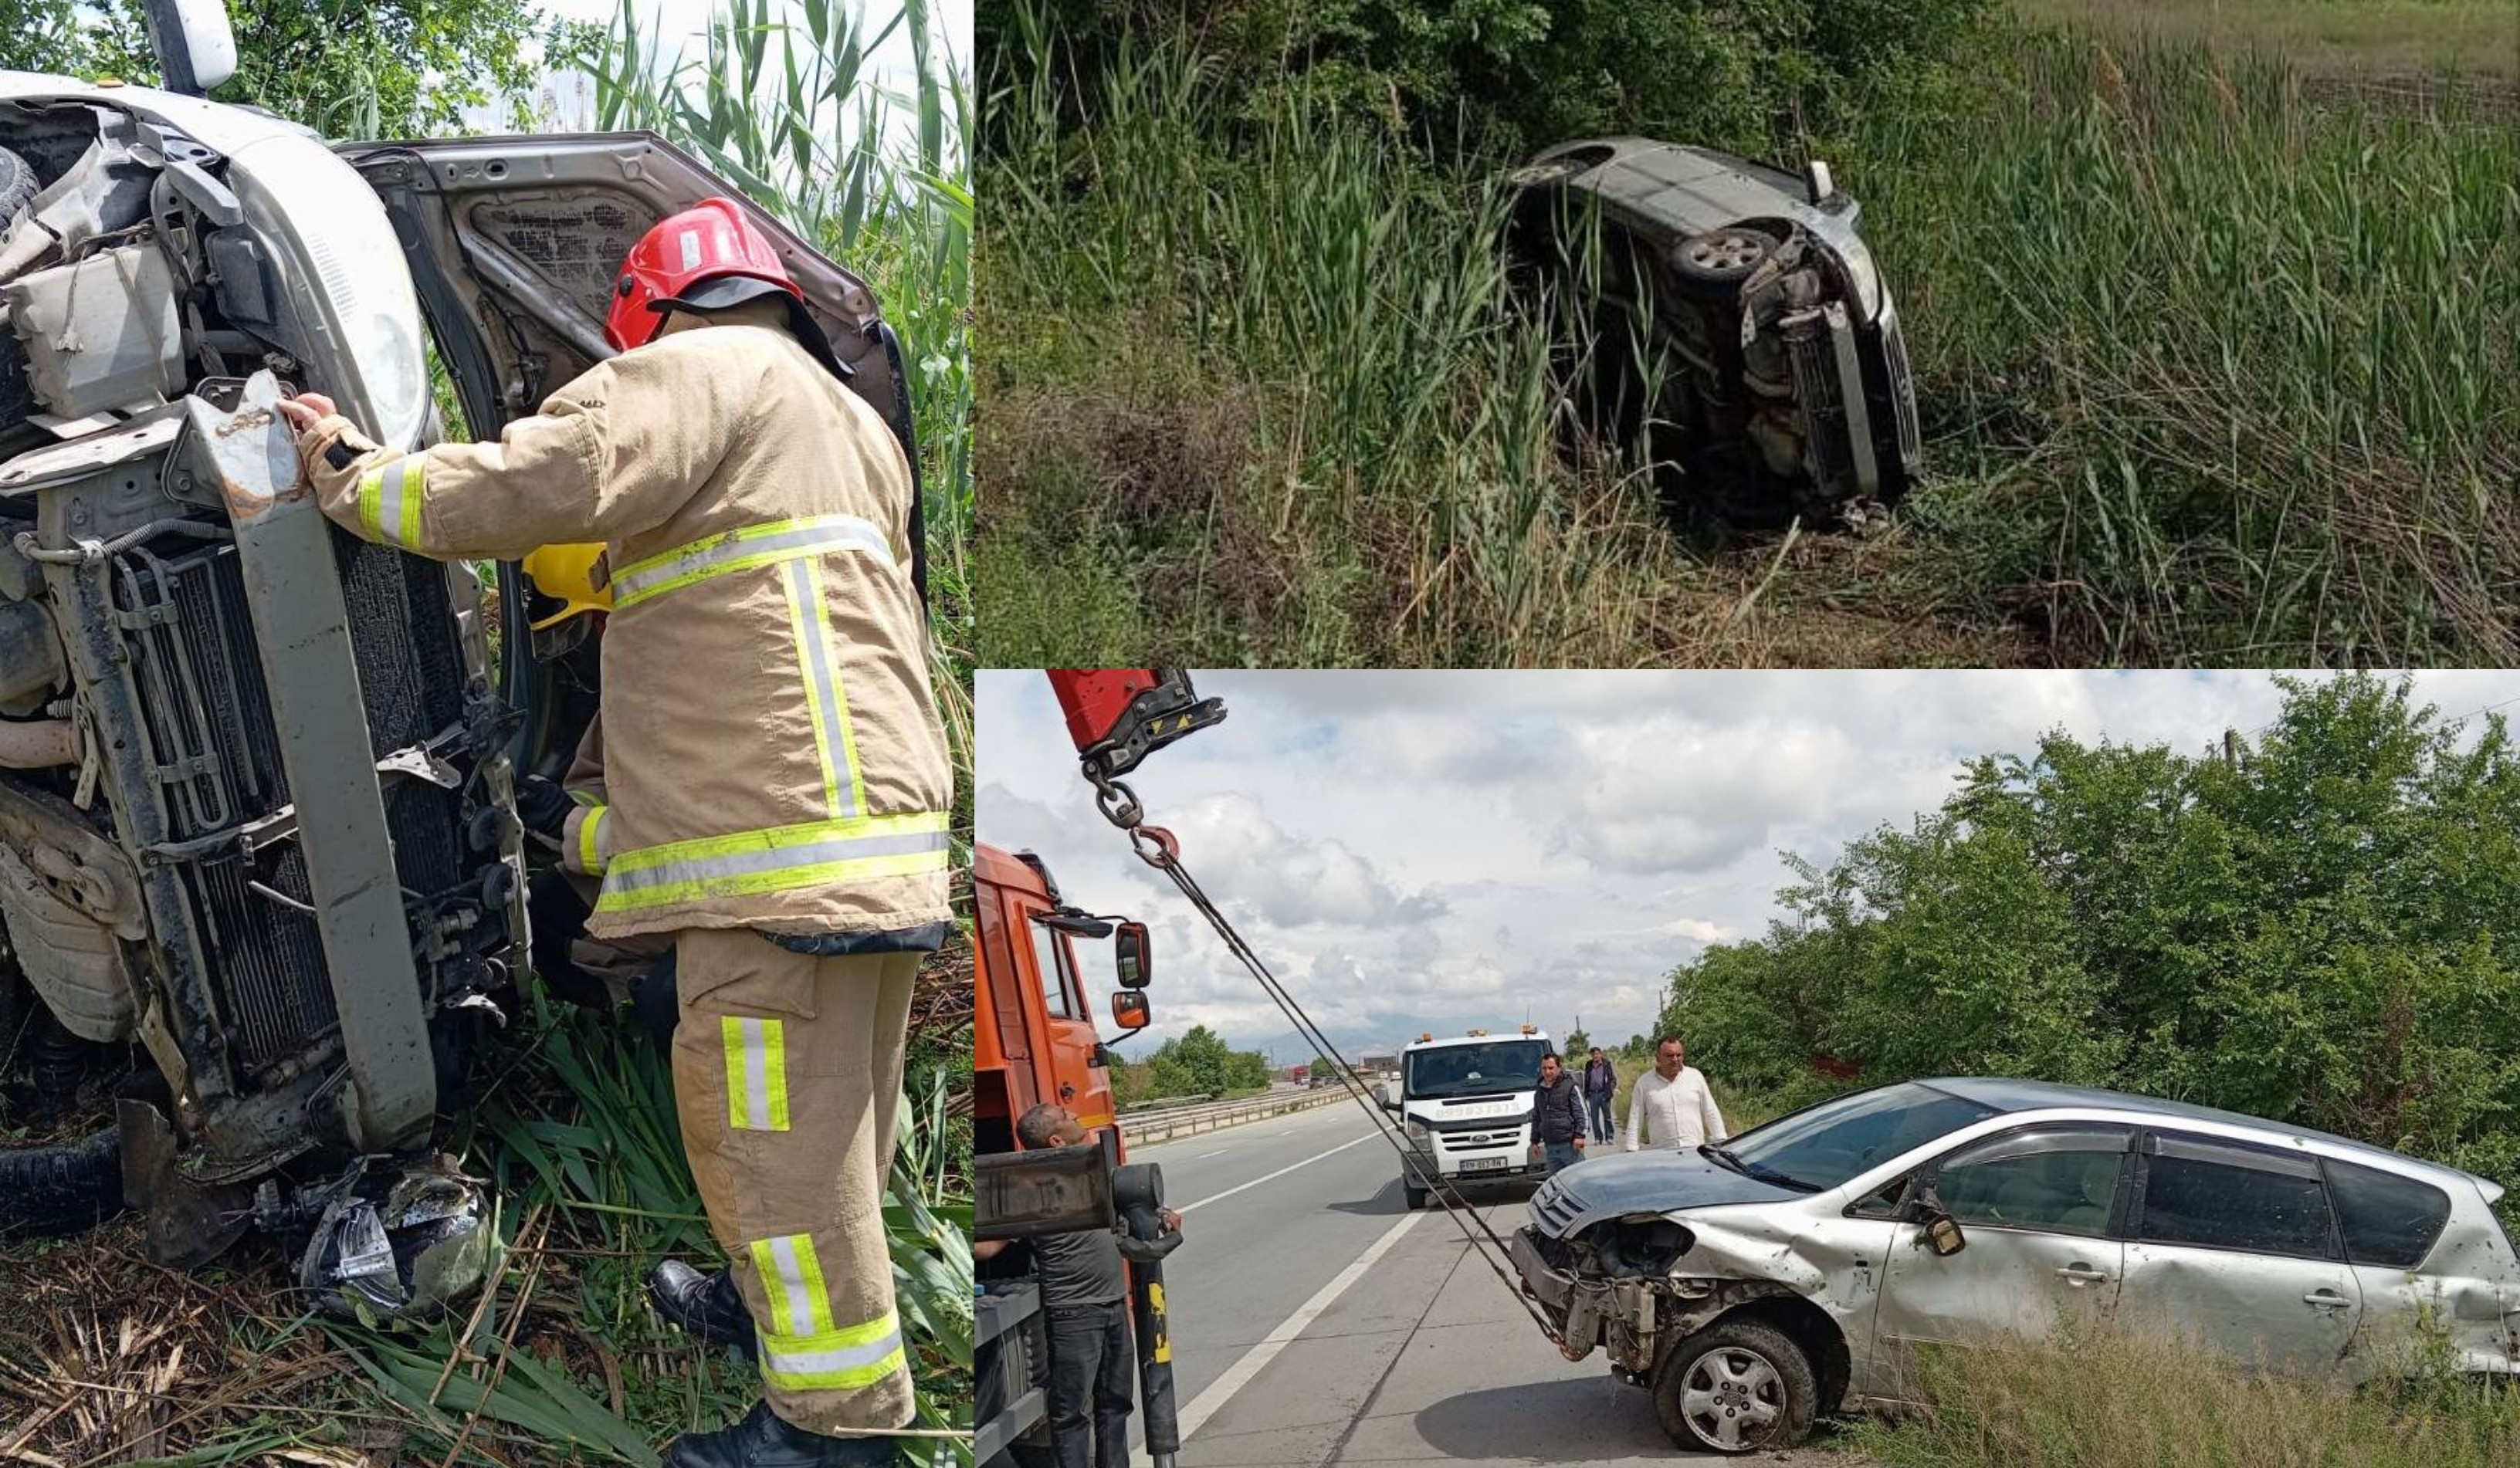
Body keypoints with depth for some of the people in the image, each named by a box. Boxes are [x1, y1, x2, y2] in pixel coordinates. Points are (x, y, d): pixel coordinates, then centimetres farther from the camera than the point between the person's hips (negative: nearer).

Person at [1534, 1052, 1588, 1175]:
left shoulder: (1570, 1086, -2)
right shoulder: (1541, 1090, 17)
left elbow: (1581, 1113, -6)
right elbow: (1537, 1118, 25)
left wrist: (1579, 1135, -15)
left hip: (1569, 1144, -6)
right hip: (1550, 1146, 6)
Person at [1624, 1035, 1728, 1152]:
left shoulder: (1696, 1076, 10)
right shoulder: (1644, 1083, 5)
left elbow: (1711, 1113, 14)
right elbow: (1635, 1121, 7)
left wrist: (1721, 1142, 9)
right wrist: (1631, 1151, 1)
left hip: (1695, 1151, 1)